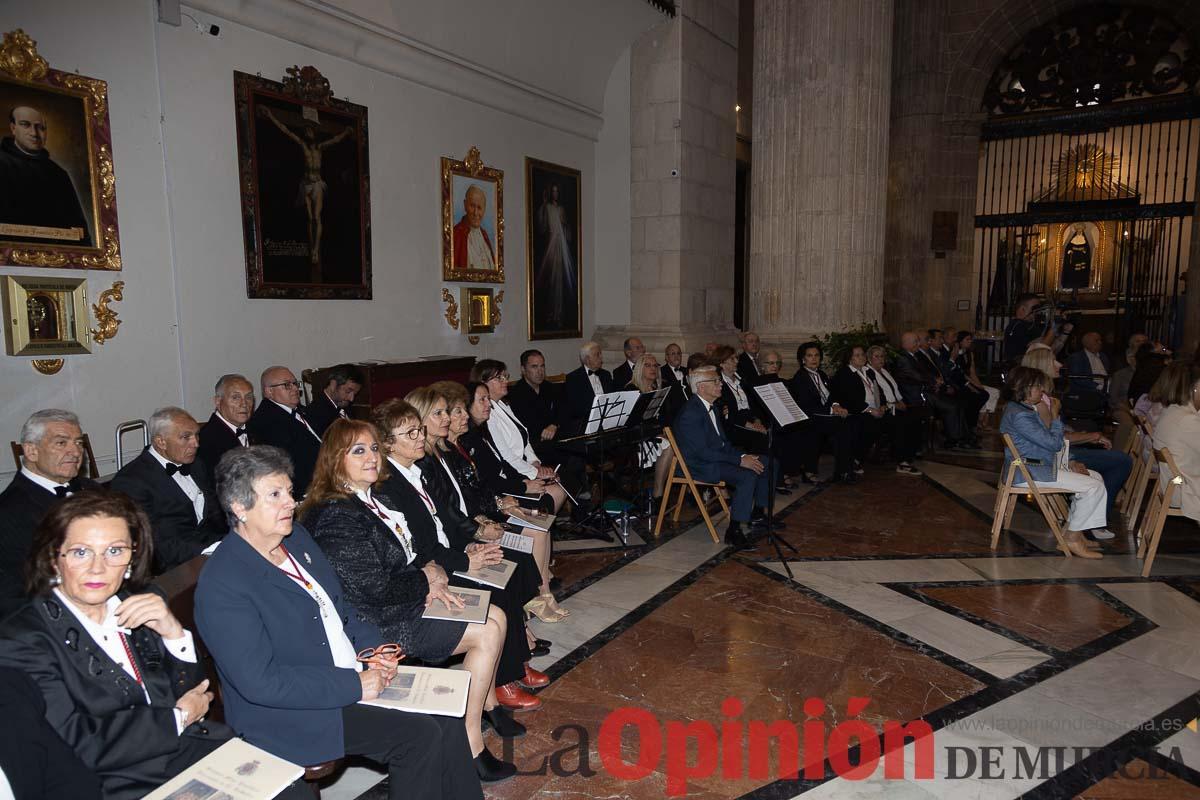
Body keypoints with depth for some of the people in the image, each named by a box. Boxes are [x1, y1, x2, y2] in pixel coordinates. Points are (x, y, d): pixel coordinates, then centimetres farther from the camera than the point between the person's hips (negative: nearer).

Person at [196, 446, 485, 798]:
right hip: (295, 715, -7)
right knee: (420, 737, -18)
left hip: (357, 676, 8)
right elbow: (260, 682, -23)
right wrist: (353, 685, -22)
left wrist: (373, 648, 0)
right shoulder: (221, 586, -20)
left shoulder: (297, 536, 6)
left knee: (445, 718, -4)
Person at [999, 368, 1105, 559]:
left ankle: (1071, 533, 14)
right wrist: (1055, 416, -5)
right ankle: (1072, 539, -1)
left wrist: (1070, 463, 8)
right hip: (1028, 473, -11)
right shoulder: (1019, 416, -22)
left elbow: (1045, 443, 19)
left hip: (1040, 465, 11)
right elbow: (1054, 443, -19)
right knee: (1094, 487, -12)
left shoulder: (1027, 409, 14)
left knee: (1095, 477, 14)